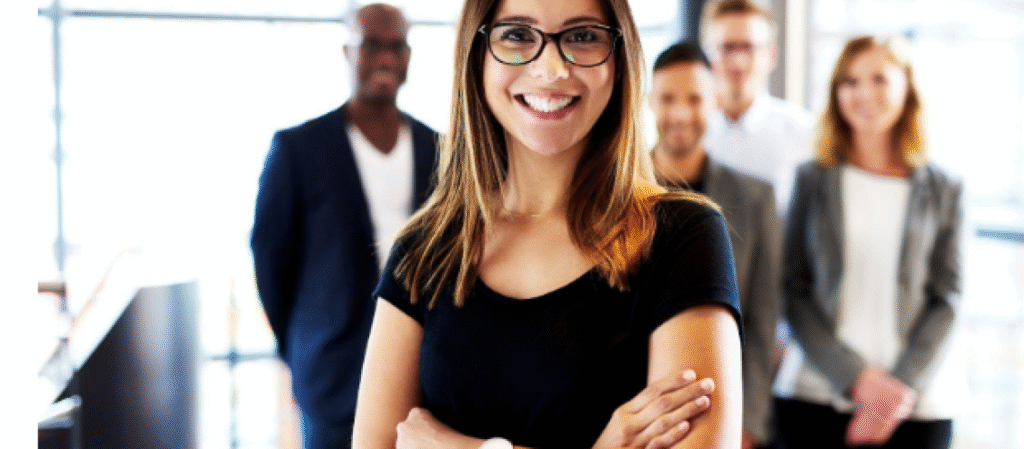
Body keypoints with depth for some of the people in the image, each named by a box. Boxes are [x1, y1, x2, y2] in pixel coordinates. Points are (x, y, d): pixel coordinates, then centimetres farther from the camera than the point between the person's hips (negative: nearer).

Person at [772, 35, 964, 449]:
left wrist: (903, 386, -10)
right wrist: (857, 377, -10)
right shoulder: (813, 180, 5)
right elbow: (794, 291, 1)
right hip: (817, 397, 0)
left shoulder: (943, 190, 6)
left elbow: (946, 298, 3)